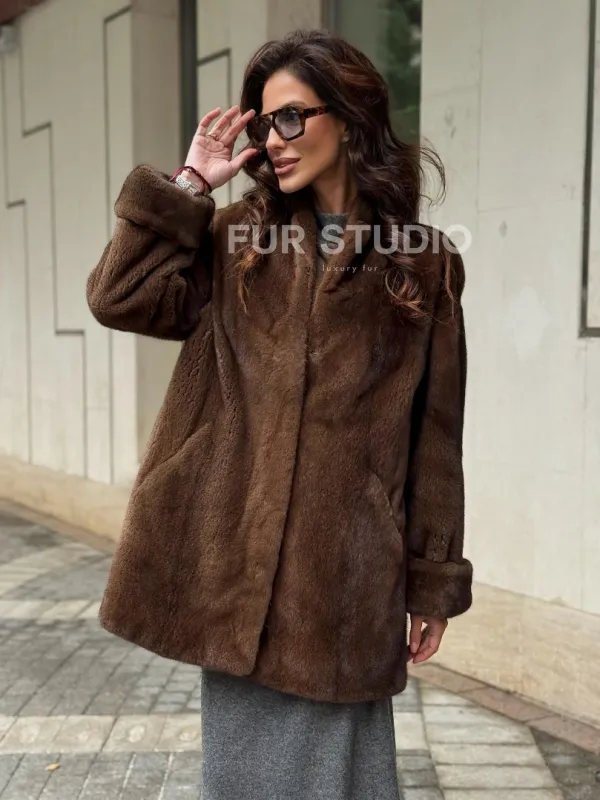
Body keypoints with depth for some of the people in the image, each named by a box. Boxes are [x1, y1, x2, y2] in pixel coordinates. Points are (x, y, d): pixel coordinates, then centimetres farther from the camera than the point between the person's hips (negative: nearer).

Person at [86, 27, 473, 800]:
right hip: (236, 554, 2)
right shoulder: (237, 239, 7)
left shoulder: (423, 265, 1)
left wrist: (432, 584, 2)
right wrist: (189, 185, -2)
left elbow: (434, 436, 1)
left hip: (347, 565, -2)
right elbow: (119, 296, -5)